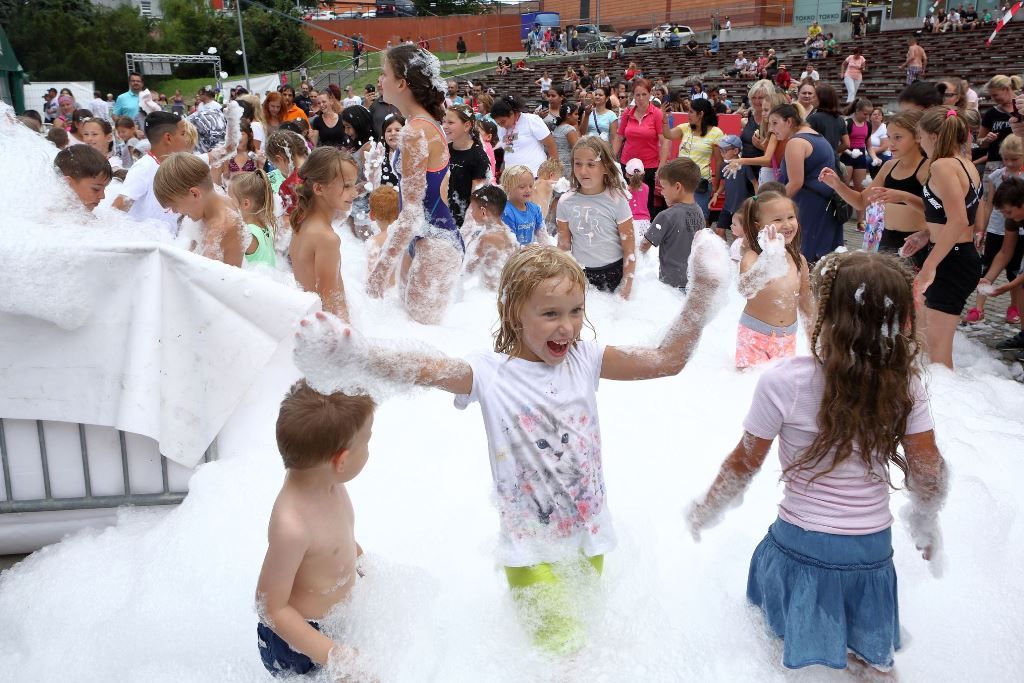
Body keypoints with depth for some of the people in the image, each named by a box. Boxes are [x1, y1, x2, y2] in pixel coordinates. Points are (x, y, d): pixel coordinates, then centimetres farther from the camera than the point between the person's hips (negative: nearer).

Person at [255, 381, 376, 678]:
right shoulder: (292, 526, -38)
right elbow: (271, 608, -27)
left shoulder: (319, 477, -13)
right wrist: (334, 655, -28)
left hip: (341, 609, 7)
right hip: (300, 641, -7)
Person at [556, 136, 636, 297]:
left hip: (613, 271, -2)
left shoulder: (616, 200, -10)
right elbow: (563, 246, 5)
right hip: (580, 273, 2)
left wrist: (627, 284, -8)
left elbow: (629, 248, -7)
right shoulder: (566, 202, -2)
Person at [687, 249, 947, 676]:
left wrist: (707, 510, 6)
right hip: (873, 547, 3)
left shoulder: (784, 382, -23)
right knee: (871, 659, 29)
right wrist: (926, 525, 16)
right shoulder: (905, 384, -13)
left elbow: (744, 464, -12)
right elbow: (928, 472, -4)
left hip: (801, 543, -2)